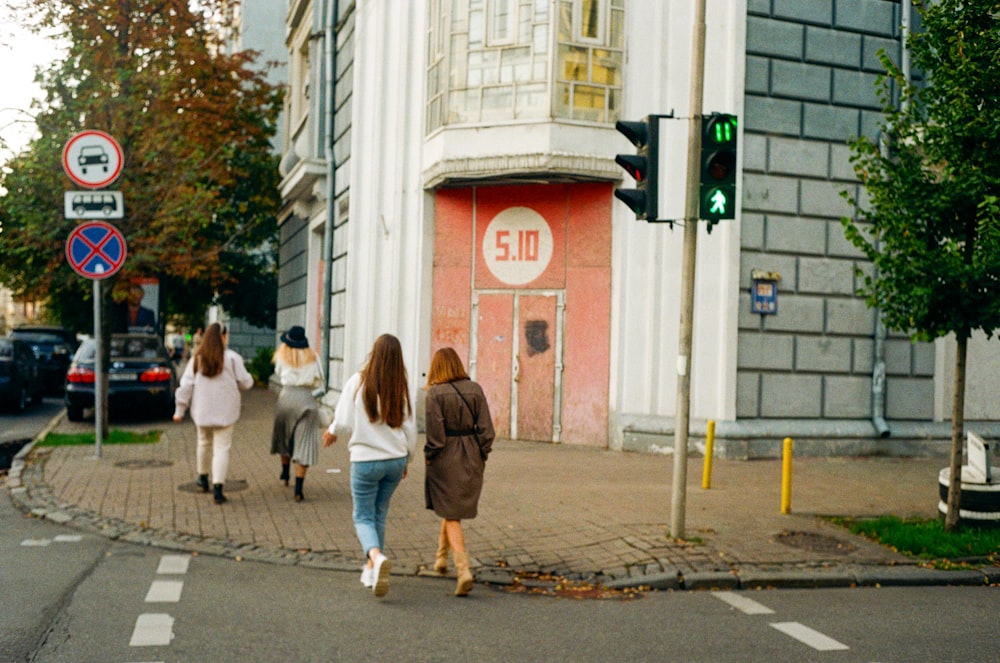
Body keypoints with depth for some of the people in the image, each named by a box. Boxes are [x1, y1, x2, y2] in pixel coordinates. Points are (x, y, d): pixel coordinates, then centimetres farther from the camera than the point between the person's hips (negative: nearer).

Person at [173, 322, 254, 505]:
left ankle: (203, 479, 38)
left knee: (204, 443, 23)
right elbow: (245, 382, -7)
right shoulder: (232, 358, -8)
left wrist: (180, 409, 3)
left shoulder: (196, 359, 1)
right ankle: (217, 488, -11)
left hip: (202, 411, 3)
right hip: (225, 411, -3)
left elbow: (186, 385, -1)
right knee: (222, 448, -1)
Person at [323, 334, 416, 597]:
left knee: (363, 517, 6)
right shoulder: (401, 387, -1)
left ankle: (376, 556, -22)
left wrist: (332, 432, 15)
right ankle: (370, 569, 25)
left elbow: (344, 422, -9)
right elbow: (410, 429, 5)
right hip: (395, 459, 3)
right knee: (379, 515, 18)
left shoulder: (358, 382, -10)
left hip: (365, 460, -3)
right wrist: (406, 459, 20)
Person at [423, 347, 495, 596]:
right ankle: (441, 558, 37)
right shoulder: (475, 389, 1)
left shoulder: (435, 393, -11)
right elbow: (486, 428, -2)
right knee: (454, 508, 22)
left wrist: (429, 456, -1)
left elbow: (434, 433, -14)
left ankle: (464, 570, -11)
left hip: (445, 458, -4)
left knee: (451, 514, 2)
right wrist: (482, 455, 7)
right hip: (471, 458, 4)